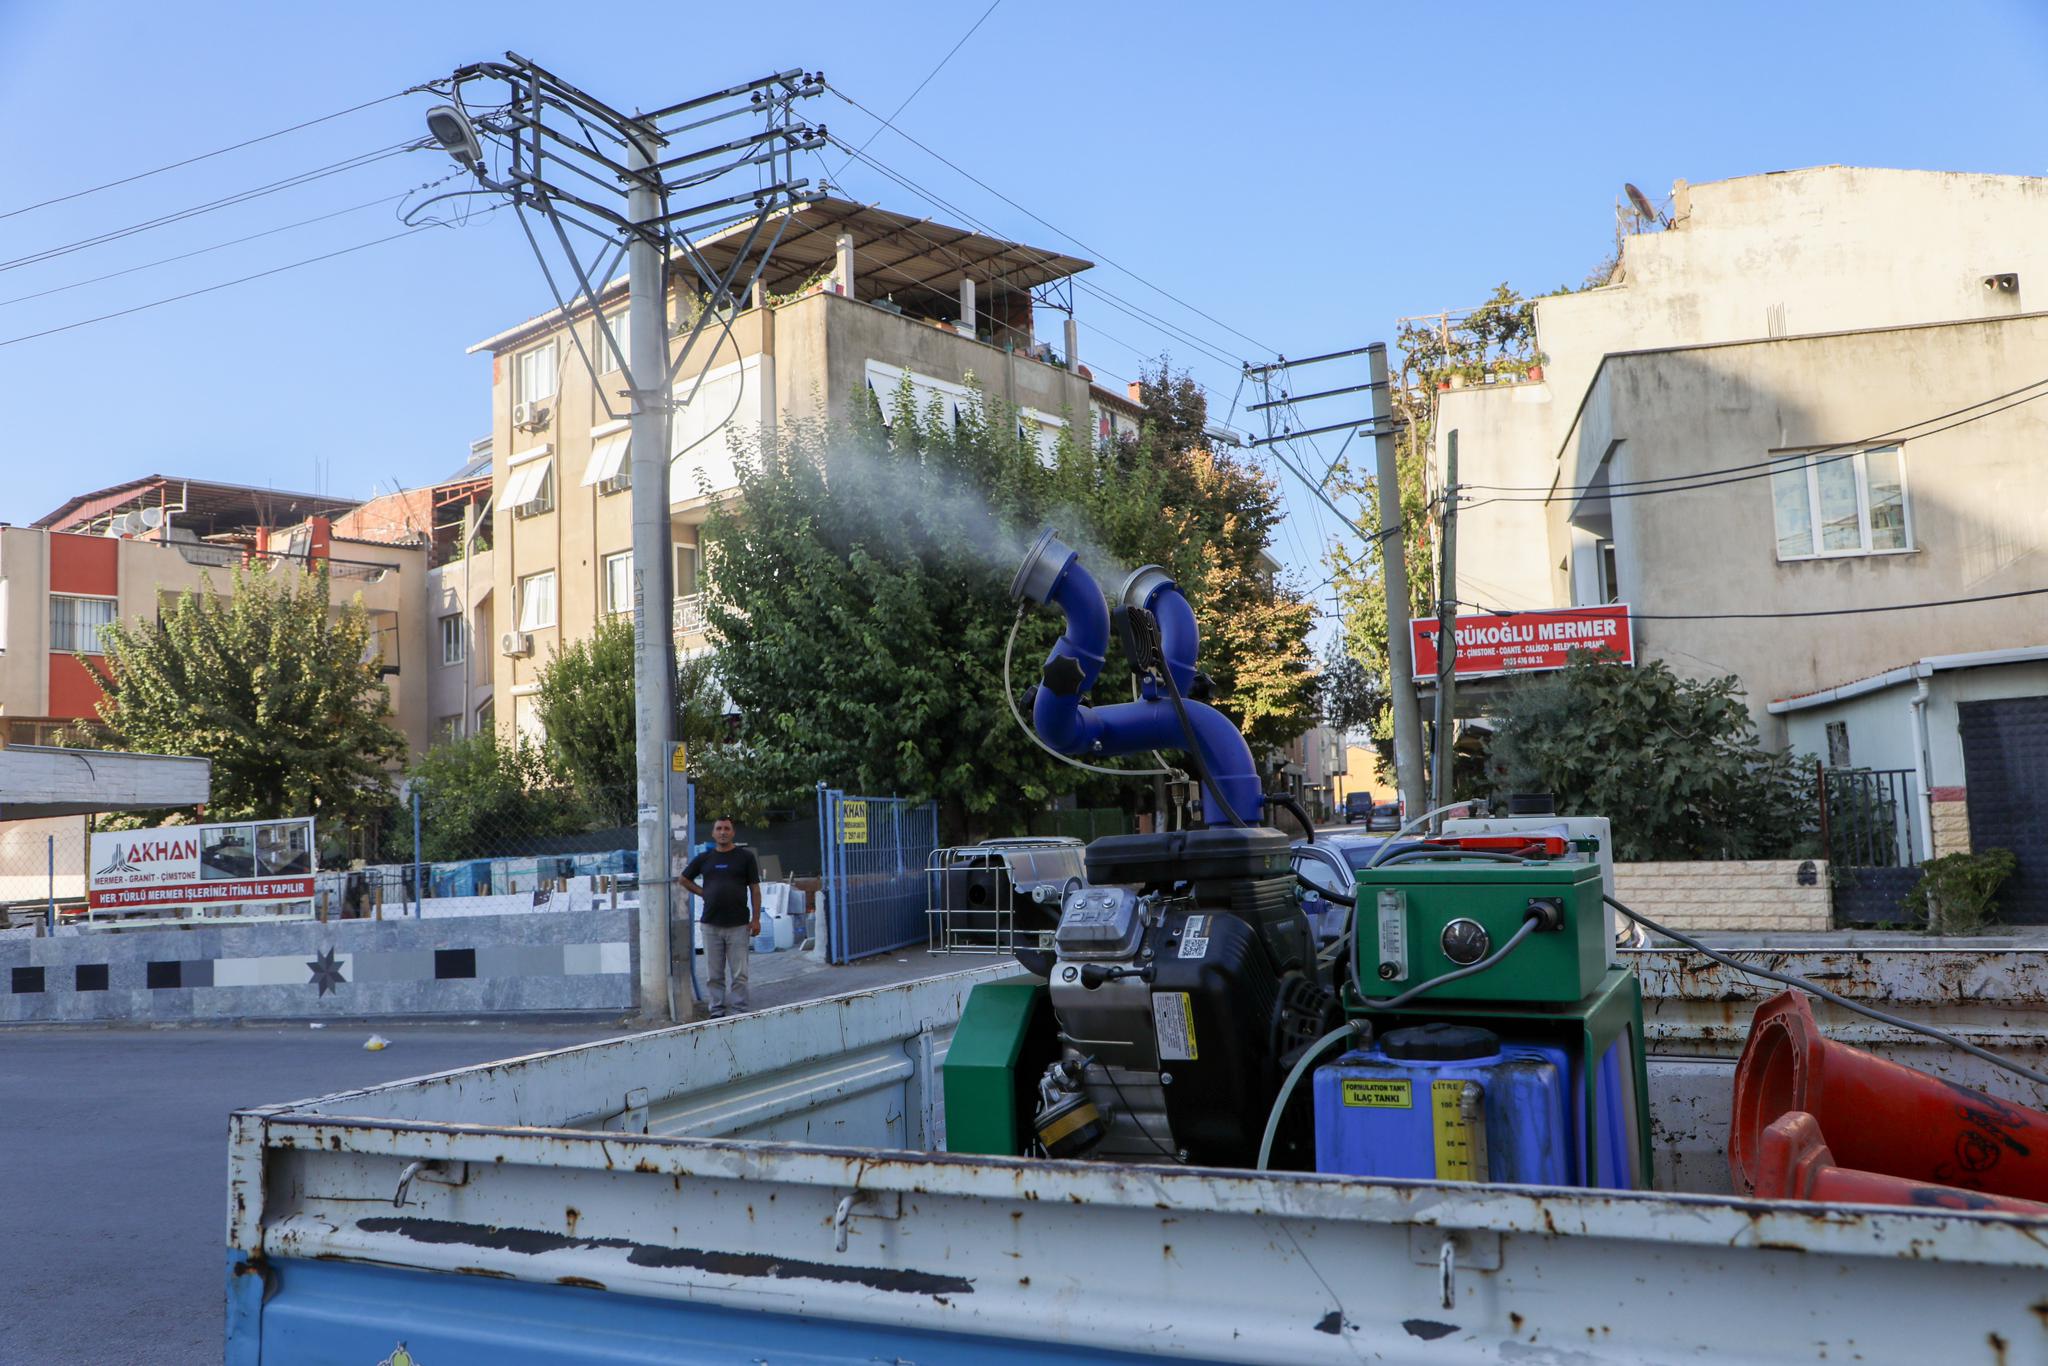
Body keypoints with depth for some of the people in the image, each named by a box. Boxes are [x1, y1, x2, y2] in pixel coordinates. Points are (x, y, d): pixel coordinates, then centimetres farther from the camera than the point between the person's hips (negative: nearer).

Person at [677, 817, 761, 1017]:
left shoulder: (745, 857, 3)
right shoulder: (704, 858, 10)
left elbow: (755, 889, 3)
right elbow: (683, 879, 21)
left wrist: (756, 919, -3)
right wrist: (703, 893, 7)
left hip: (738, 925, -2)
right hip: (711, 925, 3)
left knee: (739, 974, -1)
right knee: (713, 975, 7)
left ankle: (737, 1012, 4)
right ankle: (717, 1011, 15)